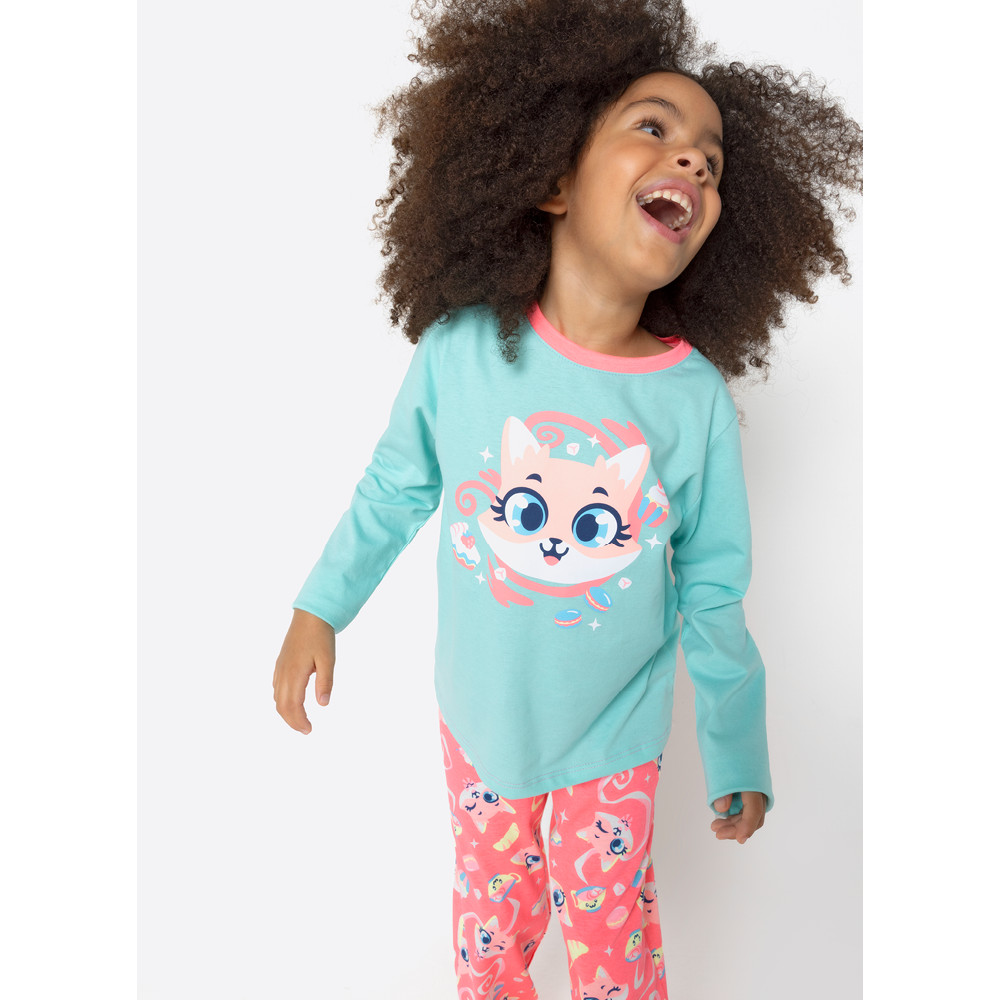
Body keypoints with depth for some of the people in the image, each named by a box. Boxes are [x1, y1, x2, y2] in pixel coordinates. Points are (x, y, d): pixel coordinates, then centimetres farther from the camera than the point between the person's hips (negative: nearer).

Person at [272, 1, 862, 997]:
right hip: (480, 715, 1)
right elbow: (394, 491, -3)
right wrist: (317, 612, 3)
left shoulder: (699, 400, -19)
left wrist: (739, 756, 1)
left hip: (615, 734, -1)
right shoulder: (459, 348, -21)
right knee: (493, 898, 25)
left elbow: (713, 594, -7)